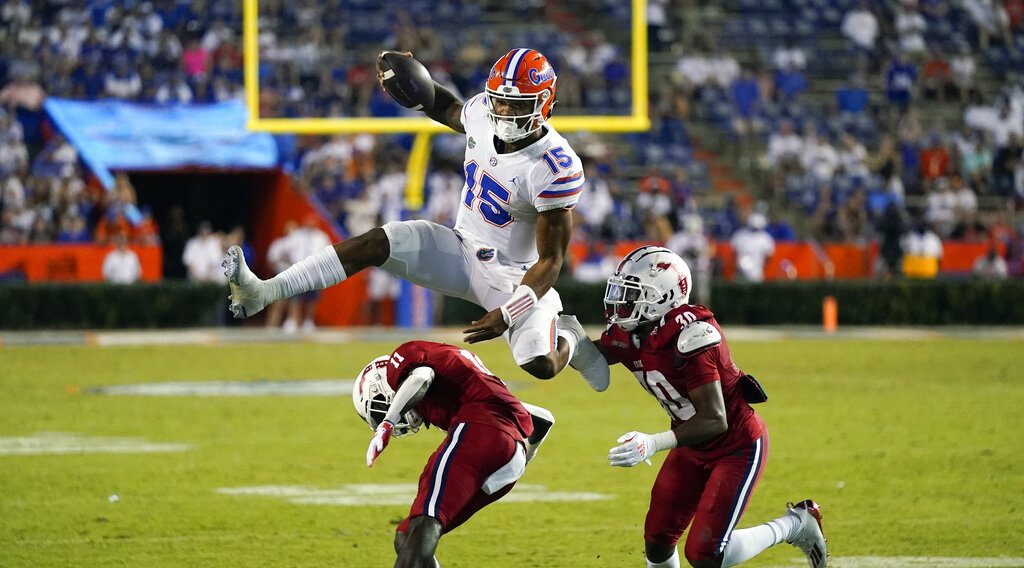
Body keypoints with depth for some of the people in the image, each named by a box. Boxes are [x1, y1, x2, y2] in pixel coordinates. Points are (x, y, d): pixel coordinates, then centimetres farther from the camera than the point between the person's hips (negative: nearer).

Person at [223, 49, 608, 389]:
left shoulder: (557, 169, -26)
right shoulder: (482, 112, -9)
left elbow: (550, 261, -21)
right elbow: (448, 110, 19)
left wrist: (507, 314, -31)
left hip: (513, 274, -5)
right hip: (461, 250, 5)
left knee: (541, 365, -25)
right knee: (376, 243, -19)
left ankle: (570, 342, 16)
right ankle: (263, 293, -28)